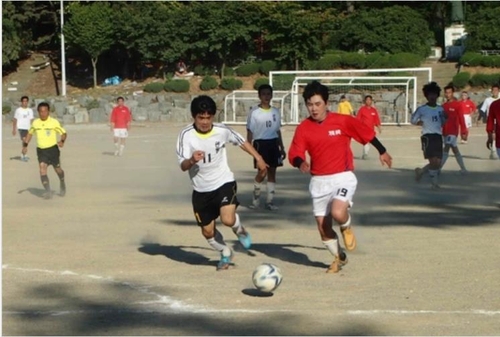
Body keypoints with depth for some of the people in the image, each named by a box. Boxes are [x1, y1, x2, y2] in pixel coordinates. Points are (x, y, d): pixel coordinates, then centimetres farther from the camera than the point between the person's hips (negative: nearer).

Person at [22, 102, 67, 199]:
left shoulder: (54, 122, -8)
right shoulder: (35, 123, 3)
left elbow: (64, 133, -2)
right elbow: (30, 133, 20)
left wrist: (62, 141, -22)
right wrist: (25, 145, 11)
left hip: (53, 148, -2)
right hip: (41, 150, 2)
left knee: (57, 169, 9)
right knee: (42, 168, -17)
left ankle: (62, 184, 41)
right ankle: (48, 191, -21)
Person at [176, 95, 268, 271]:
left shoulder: (222, 130, -12)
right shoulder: (186, 135, -16)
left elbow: (242, 142, 8)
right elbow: (183, 166, -18)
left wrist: (258, 158, 10)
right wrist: (192, 160, -39)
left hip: (223, 183, -2)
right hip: (201, 190, 2)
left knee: (228, 219, -25)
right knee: (207, 231, 10)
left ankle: (239, 230, 13)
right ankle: (225, 253, 41)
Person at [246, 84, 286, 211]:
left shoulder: (275, 112, 11)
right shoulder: (254, 112, -3)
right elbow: (250, 131, -3)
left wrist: (282, 148, 15)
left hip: (273, 143, 5)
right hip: (260, 143, -5)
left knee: (272, 172, 4)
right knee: (262, 172, -11)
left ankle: (269, 201, 9)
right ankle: (256, 197, 11)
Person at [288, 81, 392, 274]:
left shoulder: (342, 121, -7)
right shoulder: (304, 128, -2)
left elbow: (367, 133, 6)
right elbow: (294, 154, -9)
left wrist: (382, 152, 15)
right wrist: (300, 163, -31)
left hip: (343, 177, -3)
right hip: (319, 181, 3)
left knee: (338, 212, -28)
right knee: (323, 226, 6)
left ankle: (347, 228, 10)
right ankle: (339, 257, 33)